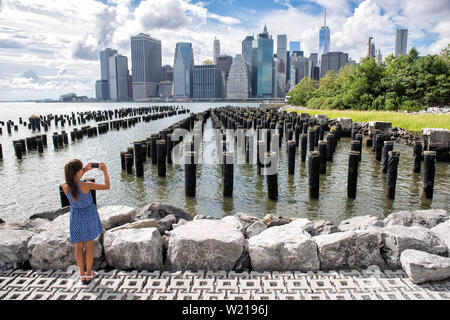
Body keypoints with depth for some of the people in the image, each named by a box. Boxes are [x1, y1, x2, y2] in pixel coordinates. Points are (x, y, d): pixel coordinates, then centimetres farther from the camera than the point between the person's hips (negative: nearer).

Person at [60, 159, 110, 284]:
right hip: (89, 215, -3)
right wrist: (105, 170, -9)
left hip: (75, 216, 3)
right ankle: (89, 274, 22)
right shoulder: (86, 186, -26)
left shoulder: (64, 186, -15)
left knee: (79, 246, 16)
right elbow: (107, 186, -17)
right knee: (89, 245, 13)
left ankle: (82, 274, 25)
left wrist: (85, 170, 10)